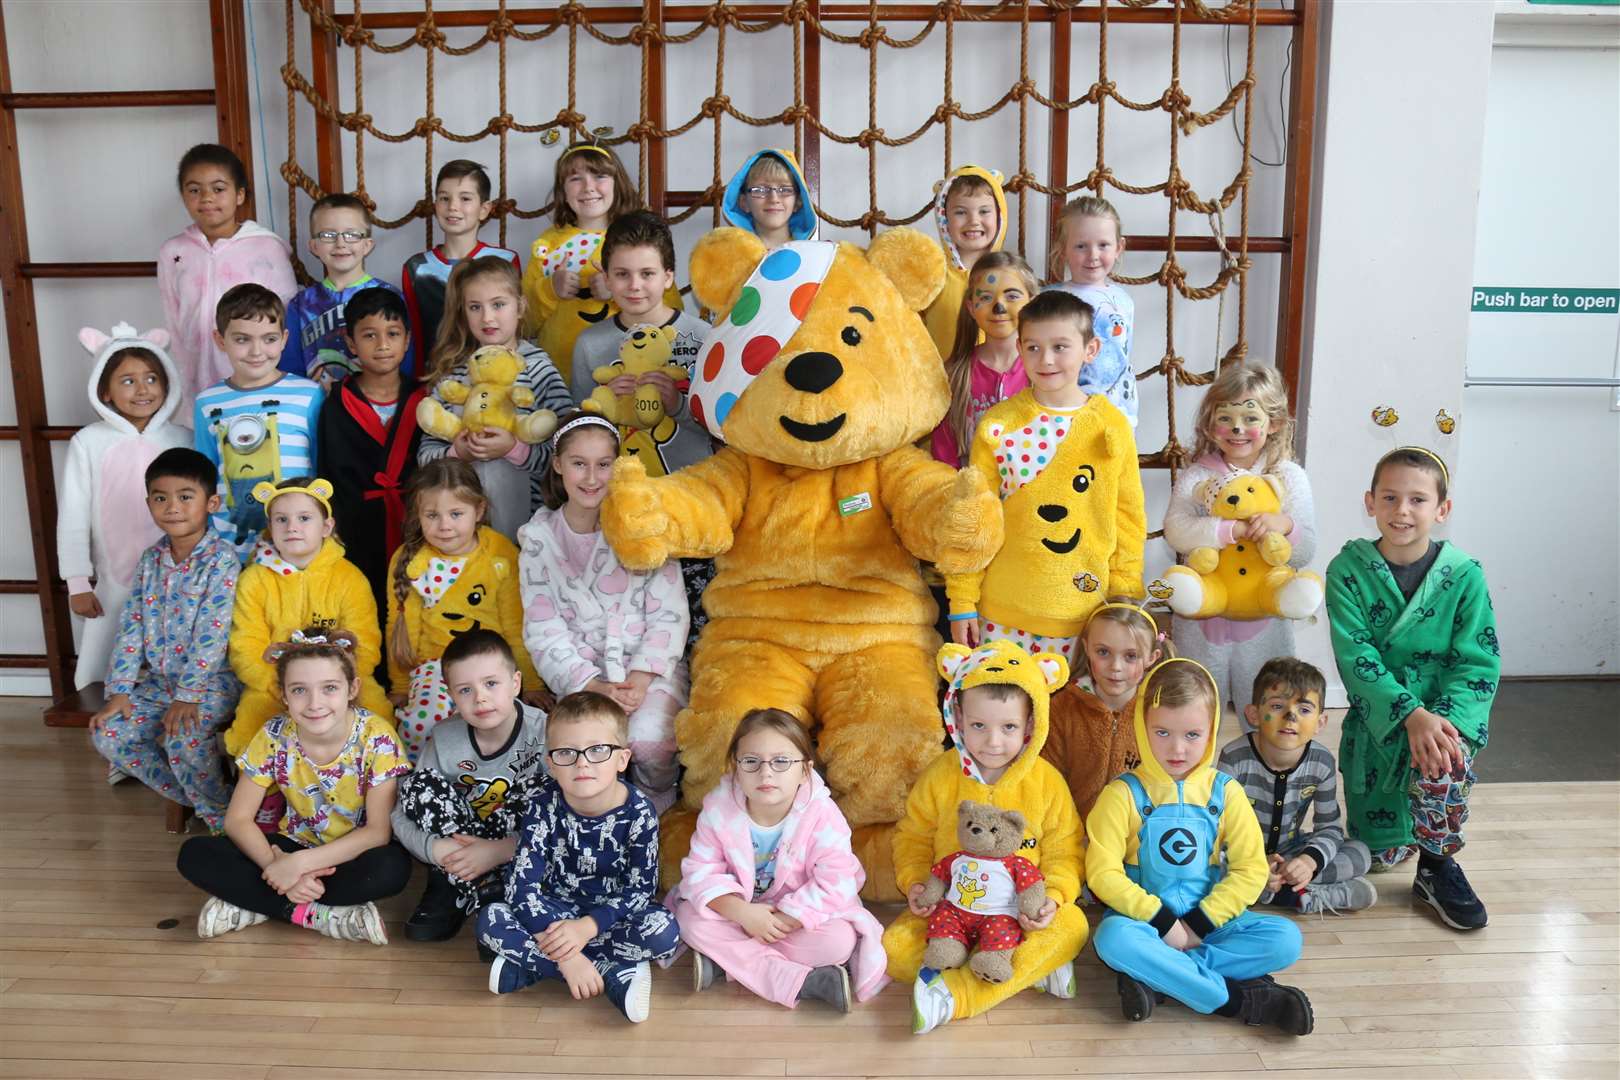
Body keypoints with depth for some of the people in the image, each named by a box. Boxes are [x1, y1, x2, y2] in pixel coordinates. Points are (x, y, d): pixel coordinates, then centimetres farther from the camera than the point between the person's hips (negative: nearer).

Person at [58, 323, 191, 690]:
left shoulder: (182, 439, 0)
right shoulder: (88, 442, -4)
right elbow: (72, 518, 1)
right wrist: (78, 583, 0)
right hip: (115, 583, 0)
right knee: (104, 675, 5)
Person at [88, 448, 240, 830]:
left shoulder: (221, 560, -15)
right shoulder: (150, 560, 5)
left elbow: (211, 635, -20)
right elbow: (131, 627, 4)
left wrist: (188, 695, -23)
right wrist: (119, 691, -3)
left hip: (212, 681, -7)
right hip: (158, 680, 7)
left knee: (184, 737, -30)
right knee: (107, 734, -6)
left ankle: (219, 811, -4)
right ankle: (193, 794, 8)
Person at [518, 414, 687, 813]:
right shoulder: (539, 537, 4)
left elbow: (668, 614, -2)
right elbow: (544, 630, 0)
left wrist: (641, 677, -16)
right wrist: (594, 685, -14)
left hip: (650, 665, -1)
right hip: (581, 672, 1)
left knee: (648, 738, -30)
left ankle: (657, 803, 5)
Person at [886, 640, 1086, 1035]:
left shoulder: (1046, 782, -7)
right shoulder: (939, 777, -6)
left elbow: (1064, 852, -1)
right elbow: (913, 838, 6)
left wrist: (1052, 897, -19)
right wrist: (914, 883, -12)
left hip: (1021, 912, 0)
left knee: (1072, 926, -30)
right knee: (894, 947, -23)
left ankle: (958, 993, -34)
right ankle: (1031, 970, -21)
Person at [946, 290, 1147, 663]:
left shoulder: (1113, 427, -1)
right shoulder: (997, 426, -4)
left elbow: (1128, 519, 5)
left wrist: (1124, 599, 4)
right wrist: (962, 601, -1)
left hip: (1084, 611, 1)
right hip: (1004, 611, 0)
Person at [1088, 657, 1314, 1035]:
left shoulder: (1226, 792, 2)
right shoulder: (1123, 794, -6)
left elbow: (1250, 869, -2)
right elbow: (1103, 872, -11)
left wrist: (1199, 924, -12)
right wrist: (1162, 921, -17)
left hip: (1208, 918, 3)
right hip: (1145, 917, -3)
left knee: (1285, 939, -20)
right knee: (1113, 938, -35)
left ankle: (1154, 975, -23)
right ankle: (1240, 999, -27)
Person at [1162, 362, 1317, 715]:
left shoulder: (1290, 478, -1)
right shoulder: (1197, 476, -4)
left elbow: (1306, 554, -5)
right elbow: (1176, 531, -21)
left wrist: (1286, 525, -25)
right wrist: (1236, 530, -31)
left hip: (1264, 620, 1)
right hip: (1202, 617, 0)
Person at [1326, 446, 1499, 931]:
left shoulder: (1464, 575, -7)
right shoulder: (1348, 571, -8)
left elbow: (1478, 663, -10)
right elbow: (1356, 658, -15)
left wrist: (1443, 719, -27)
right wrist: (1412, 715, -28)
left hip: (1449, 711, -1)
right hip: (1377, 716, 1)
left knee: (1443, 759, -37)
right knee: (1380, 853, 3)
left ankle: (1438, 866, -11)